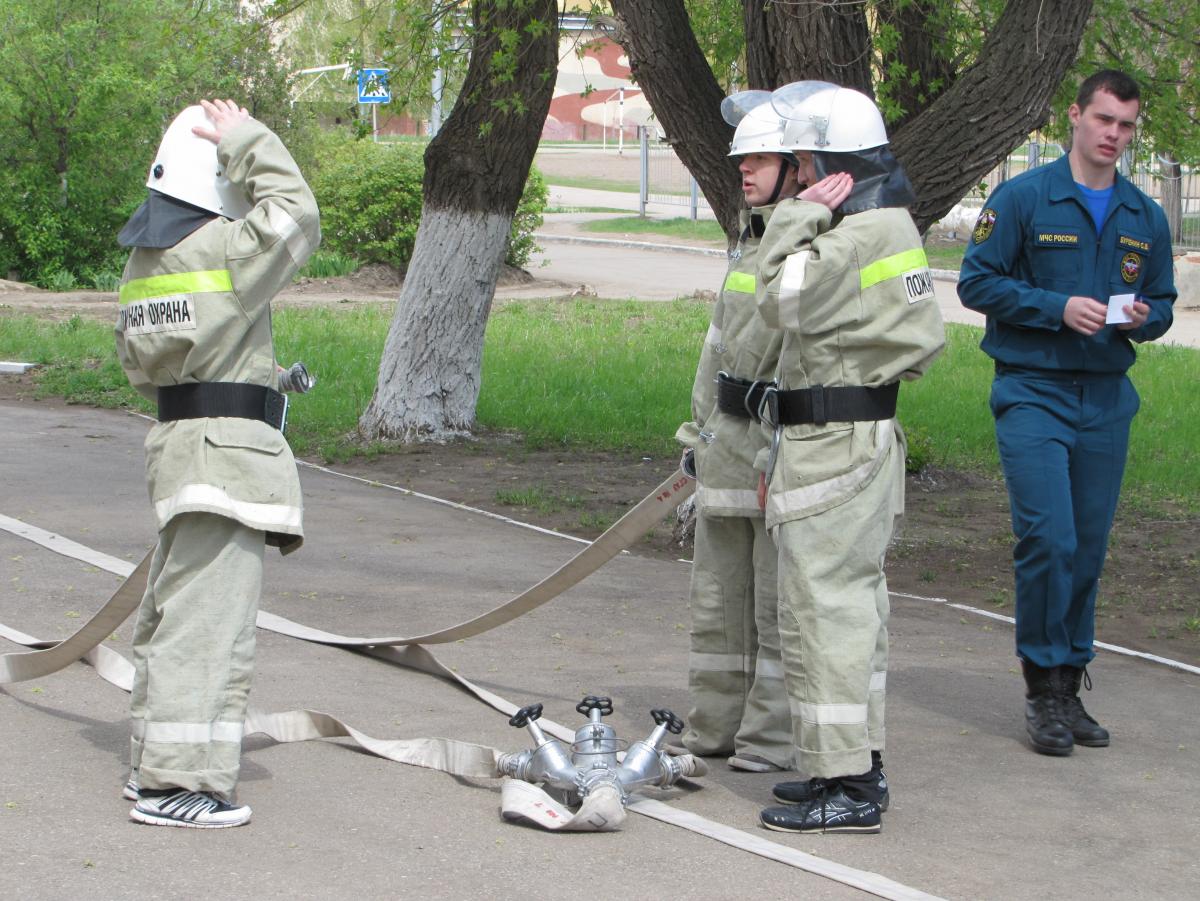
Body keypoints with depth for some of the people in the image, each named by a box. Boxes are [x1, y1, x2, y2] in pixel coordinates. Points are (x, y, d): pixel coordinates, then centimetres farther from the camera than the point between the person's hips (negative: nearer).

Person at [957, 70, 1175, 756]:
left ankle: (1070, 688, 16)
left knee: (1089, 549, 7)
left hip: (1107, 398, 5)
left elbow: (1164, 303, 18)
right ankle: (1045, 685, -2)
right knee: (1049, 540, -13)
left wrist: (1144, 317, -6)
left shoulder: (1146, 218, 11)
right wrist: (1058, 307, -15)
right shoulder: (1023, 198, -3)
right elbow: (977, 282, -5)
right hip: (1033, 393, -4)